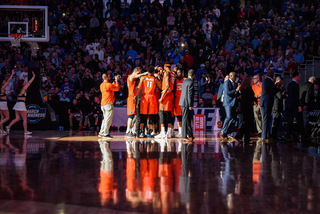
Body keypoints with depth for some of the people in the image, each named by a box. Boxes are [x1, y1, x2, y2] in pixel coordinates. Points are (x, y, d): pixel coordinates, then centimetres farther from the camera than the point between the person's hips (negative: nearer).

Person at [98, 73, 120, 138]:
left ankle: (101, 133, 17)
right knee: (108, 119, -7)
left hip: (103, 104, 9)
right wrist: (116, 81, 10)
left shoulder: (102, 85, 13)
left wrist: (115, 81, 23)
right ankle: (106, 133, -10)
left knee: (105, 118, 16)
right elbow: (117, 88, 0)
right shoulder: (109, 85, -12)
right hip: (108, 104, -8)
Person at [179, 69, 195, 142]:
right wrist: (190, 105, -15)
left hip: (183, 102, 9)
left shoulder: (185, 81, 13)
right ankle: (185, 136, -3)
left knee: (187, 119, 14)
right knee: (186, 119, -5)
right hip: (186, 103, -9)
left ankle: (190, 135, 21)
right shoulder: (190, 82, -14)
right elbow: (190, 94, -18)